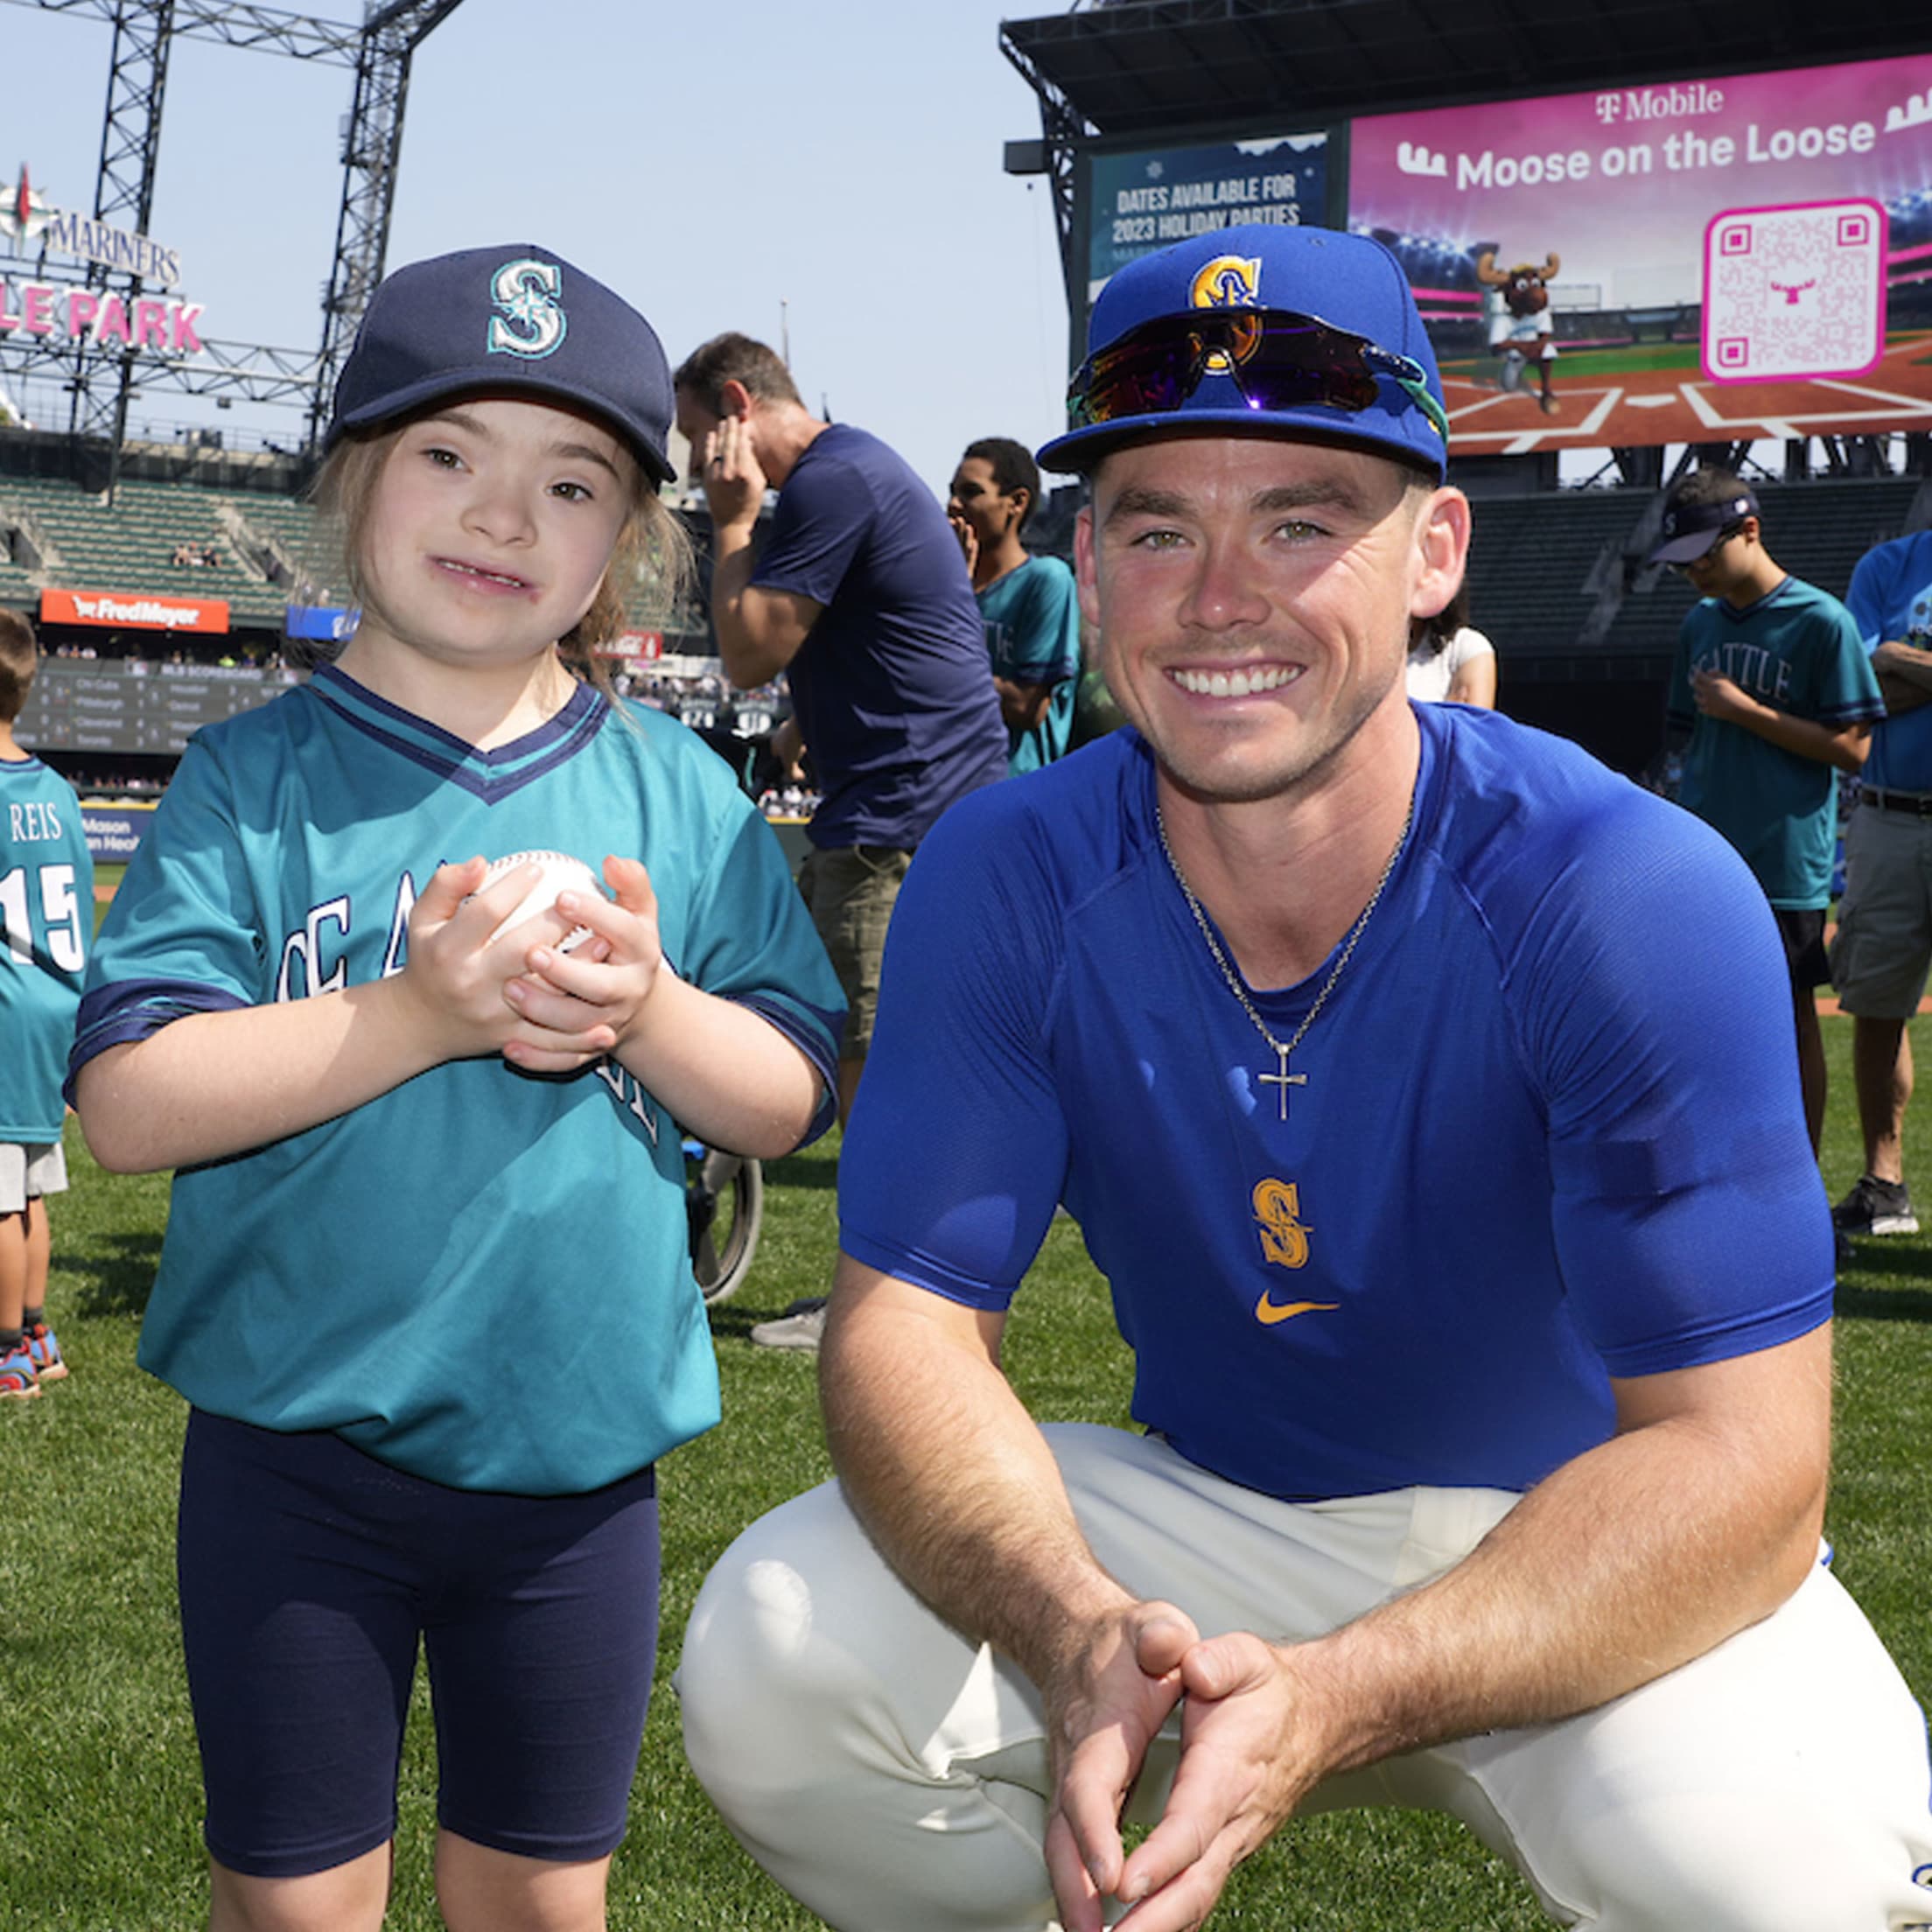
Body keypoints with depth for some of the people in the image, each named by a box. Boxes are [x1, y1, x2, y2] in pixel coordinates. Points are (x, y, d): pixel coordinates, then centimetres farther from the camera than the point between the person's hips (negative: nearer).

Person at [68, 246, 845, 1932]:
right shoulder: (257, 778, -6)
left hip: (580, 1458, 2)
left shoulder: (675, 790, 1)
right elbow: (129, 1100, -15)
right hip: (299, 1454, -2)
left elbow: (792, 1099, 1)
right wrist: (424, 1013, -25)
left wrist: (647, 1012, -19)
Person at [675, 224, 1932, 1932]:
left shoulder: (1636, 898, -22)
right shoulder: (1004, 885, -11)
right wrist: (1070, 1632, -35)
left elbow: (1735, 1456, -25)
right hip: (1199, 1517, 3)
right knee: (769, 1661, -19)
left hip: (1584, 1553, -2)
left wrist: (1338, 1700, -41)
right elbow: (908, 1321, -13)